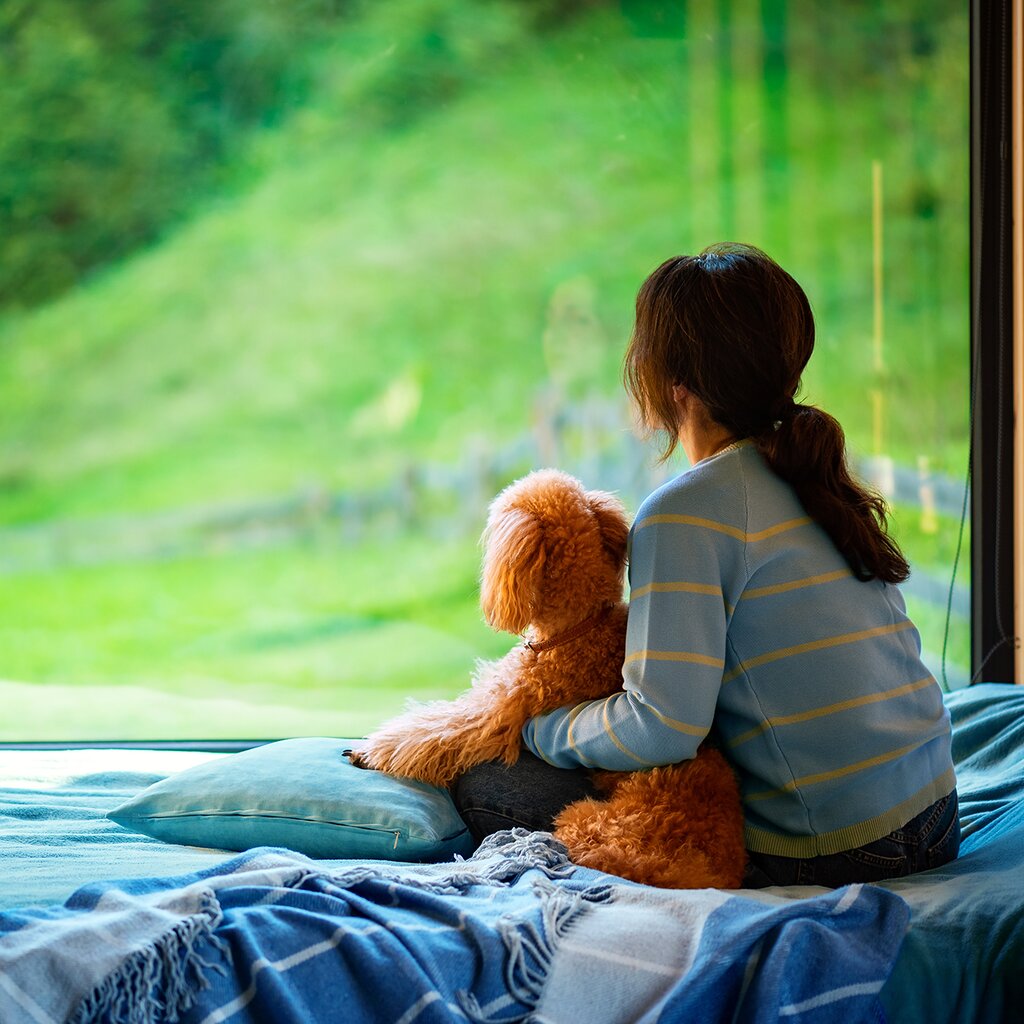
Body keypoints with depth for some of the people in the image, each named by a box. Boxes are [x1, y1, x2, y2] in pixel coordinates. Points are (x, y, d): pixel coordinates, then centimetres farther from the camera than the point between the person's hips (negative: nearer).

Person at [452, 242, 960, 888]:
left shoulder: (685, 511, -15)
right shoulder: (814, 476, 10)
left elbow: (663, 728, -21)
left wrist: (540, 731, -2)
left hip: (826, 853, -8)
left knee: (485, 788, -6)